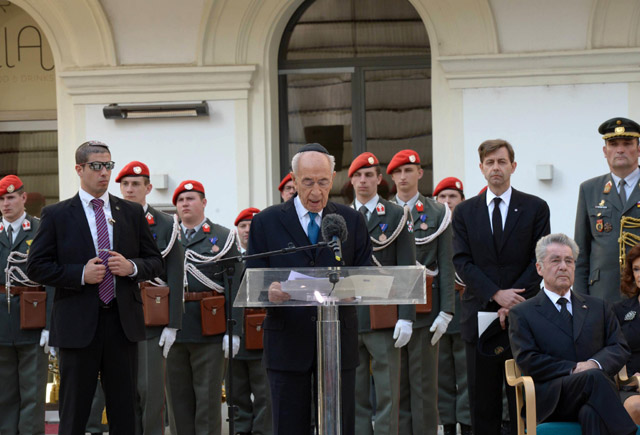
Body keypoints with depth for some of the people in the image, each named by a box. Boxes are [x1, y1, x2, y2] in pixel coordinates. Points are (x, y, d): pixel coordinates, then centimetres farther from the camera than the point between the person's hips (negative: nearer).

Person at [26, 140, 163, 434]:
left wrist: (132, 267, -8)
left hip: (123, 322, 3)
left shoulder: (132, 213, 11)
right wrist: (80, 274, -14)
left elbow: (155, 262, 13)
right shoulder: (56, 215, 2)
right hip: (78, 325, -3)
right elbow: (36, 267, -2)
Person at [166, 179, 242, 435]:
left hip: (210, 330, -3)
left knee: (208, 398, 0)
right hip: (174, 331, 3)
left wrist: (234, 330, -10)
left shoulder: (223, 238, 5)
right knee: (178, 398, 7)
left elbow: (235, 287, -1)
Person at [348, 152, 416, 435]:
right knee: (355, 394, 6)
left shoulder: (396, 216, 3)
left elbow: (407, 270, -2)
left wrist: (406, 317, -10)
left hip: (384, 318, -3)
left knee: (387, 392, -2)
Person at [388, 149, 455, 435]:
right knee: (395, 383, 5)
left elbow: (446, 266, 0)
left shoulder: (437, 213, 4)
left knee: (424, 384, 0)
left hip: (424, 308, -2)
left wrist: (446, 312, -7)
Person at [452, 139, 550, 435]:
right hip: (480, 315, 2)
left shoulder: (535, 208, 5)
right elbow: (462, 262, 1)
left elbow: (539, 260, -1)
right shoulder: (465, 211, 9)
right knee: (483, 402, 5)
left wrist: (513, 301, -12)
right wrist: (496, 295, -13)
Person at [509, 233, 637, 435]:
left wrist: (595, 363, -8)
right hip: (551, 400, -2)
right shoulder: (522, 314, 14)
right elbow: (527, 360, 1)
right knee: (595, 378, -35)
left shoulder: (599, 307, 26)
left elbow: (620, 348, 15)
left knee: (593, 413, -37)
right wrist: (574, 370, -10)